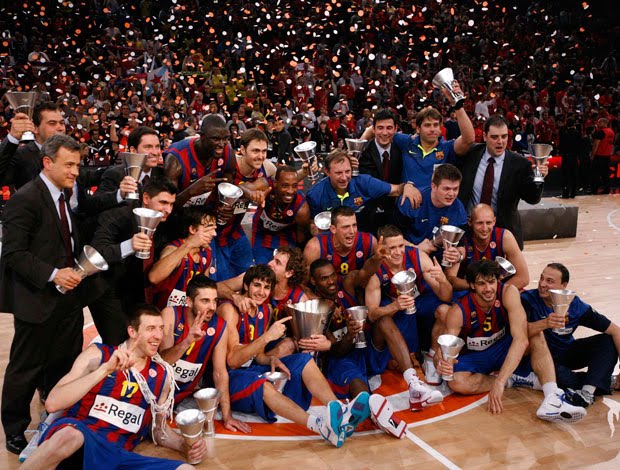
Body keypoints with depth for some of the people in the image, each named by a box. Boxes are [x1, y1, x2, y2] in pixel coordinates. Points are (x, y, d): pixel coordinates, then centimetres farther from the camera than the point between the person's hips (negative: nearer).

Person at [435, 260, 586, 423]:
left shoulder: (508, 293, -25)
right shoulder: (459, 311, -25)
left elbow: (521, 339, -35)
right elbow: (442, 350, -24)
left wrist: (499, 381, -43)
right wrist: (440, 363, -51)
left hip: (503, 348, 2)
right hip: (474, 357, -1)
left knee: (536, 336, -28)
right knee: (457, 382, -34)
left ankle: (552, 399, -40)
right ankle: (514, 379, -18)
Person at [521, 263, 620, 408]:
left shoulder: (575, 305, -11)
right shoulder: (528, 299, -18)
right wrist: (545, 323, -52)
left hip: (568, 353, 4)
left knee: (608, 341, -15)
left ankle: (587, 392, -31)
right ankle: (603, 380, -15)